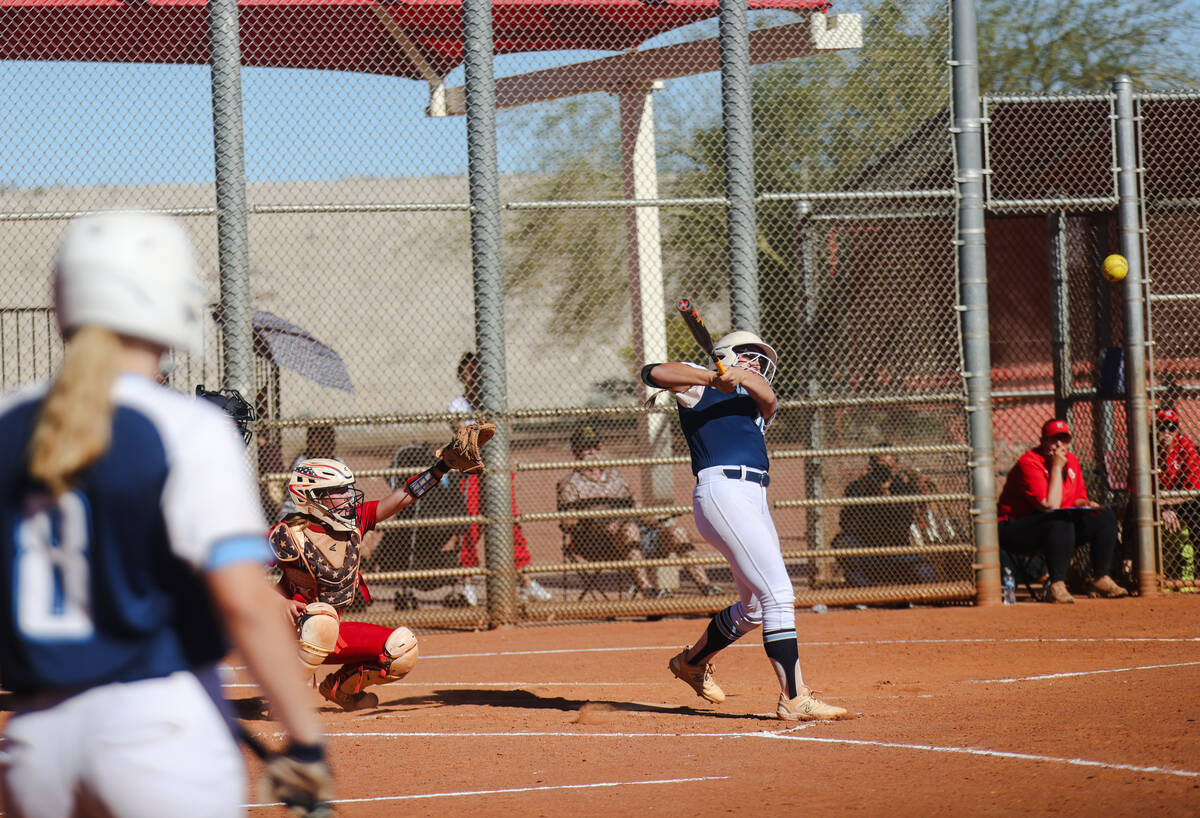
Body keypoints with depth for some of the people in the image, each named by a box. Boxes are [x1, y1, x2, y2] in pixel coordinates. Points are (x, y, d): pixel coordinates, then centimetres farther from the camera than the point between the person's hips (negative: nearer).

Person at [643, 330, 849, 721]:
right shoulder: (699, 386, 13)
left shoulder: (754, 404, 28)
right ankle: (794, 699, -19)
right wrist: (715, 377, -14)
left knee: (754, 607, 17)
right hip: (721, 489, -8)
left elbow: (768, 398, 4)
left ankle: (692, 660, 40)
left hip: (755, 498, 8)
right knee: (778, 593, -16)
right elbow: (653, 373, -4)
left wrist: (743, 377, -18)